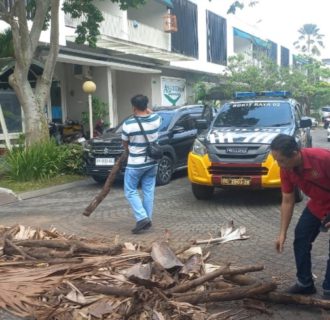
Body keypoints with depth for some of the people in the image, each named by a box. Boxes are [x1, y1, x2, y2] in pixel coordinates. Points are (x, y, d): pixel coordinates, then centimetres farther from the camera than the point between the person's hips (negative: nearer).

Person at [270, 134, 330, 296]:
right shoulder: (286, 170, -17)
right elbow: (287, 202, -7)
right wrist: (282, 233, -9)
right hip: (317, 204, 6)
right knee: (300, 239, 6)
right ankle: (305, 283, 20)